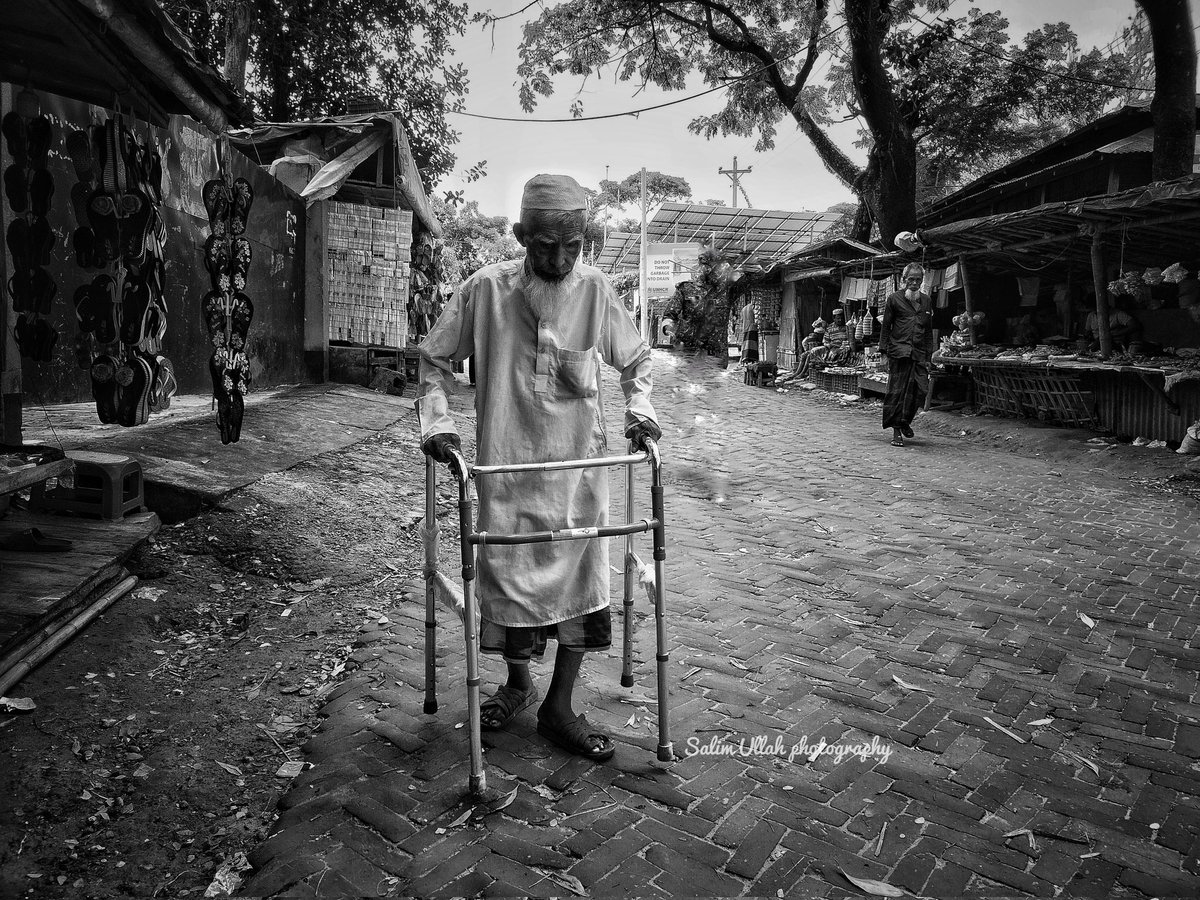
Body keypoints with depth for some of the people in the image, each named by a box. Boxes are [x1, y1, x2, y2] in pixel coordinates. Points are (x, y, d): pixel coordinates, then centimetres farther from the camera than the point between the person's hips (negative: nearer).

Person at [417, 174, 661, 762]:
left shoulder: (594, 290, -3)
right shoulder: (485, 289, -7)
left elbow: (634, 359, 13)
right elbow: (434, 358, 5)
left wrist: (639, 411, 0)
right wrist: (436, 422, -6)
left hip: (578, 462, 1)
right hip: (505, 463, -1)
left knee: (580, 576, 3)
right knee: (506, 575, 8)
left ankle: (558, 708, 19)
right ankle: (518, 684, 34)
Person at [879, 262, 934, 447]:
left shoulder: (927, 300, 16)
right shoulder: (894, 298, 4)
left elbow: (929, 330, 18)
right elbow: (885, 326, 5)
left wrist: (928, 356, 13)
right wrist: (885, 349, -2)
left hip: (919, 353, 4)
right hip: (899, 350, -3)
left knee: (921, 389, -4)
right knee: (897, 391, -4)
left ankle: (906, 421, 20)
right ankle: (896, 431, 2)